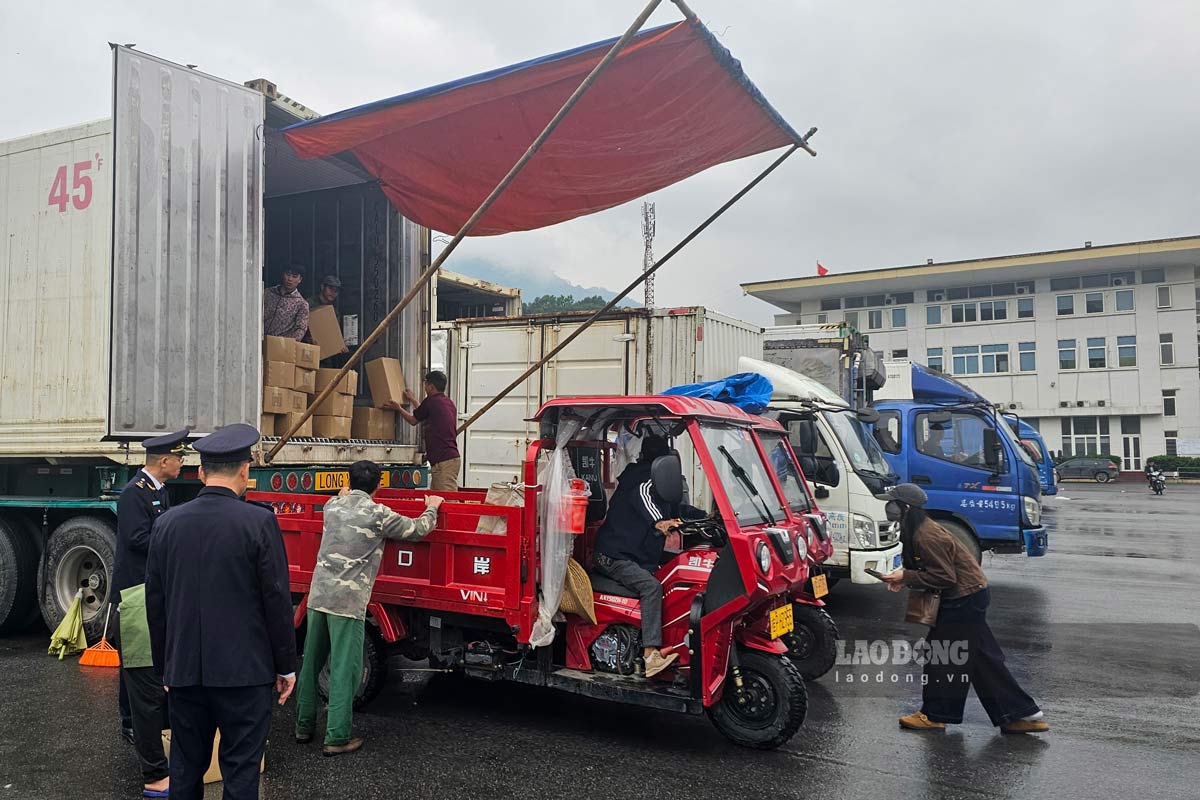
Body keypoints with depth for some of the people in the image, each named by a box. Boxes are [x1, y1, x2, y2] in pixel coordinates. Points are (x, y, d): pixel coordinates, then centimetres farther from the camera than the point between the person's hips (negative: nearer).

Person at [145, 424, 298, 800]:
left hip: (184, 670, 4)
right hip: (244, 670, -4)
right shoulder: (259, 522, -12)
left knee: (186, 770, 16)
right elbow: (277, 600, -10)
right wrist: (286, 667, 0)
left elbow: (155, 603, 8)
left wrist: (165, 667, 18)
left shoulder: (167, 523, 2)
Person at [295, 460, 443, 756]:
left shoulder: (332, 506, 8)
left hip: (318, 595, 6)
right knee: (344, 670, 0)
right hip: (348, 601, -6)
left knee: (311, 664, 17)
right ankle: (337, 738, 4)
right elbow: (418, 529, 3)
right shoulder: (378, 514, -8)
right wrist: (431, 508, 21)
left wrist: (344, 495, 55)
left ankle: (304, 726, 29)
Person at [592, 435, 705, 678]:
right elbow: (641, 496, -34)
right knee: (651, 586, -30)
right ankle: (651, 655, -38)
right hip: (614, 557, -10)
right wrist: (658, 522, -51)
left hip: (634, 555, 10)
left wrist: (705, 516, 29)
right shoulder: (647, 480, -7)